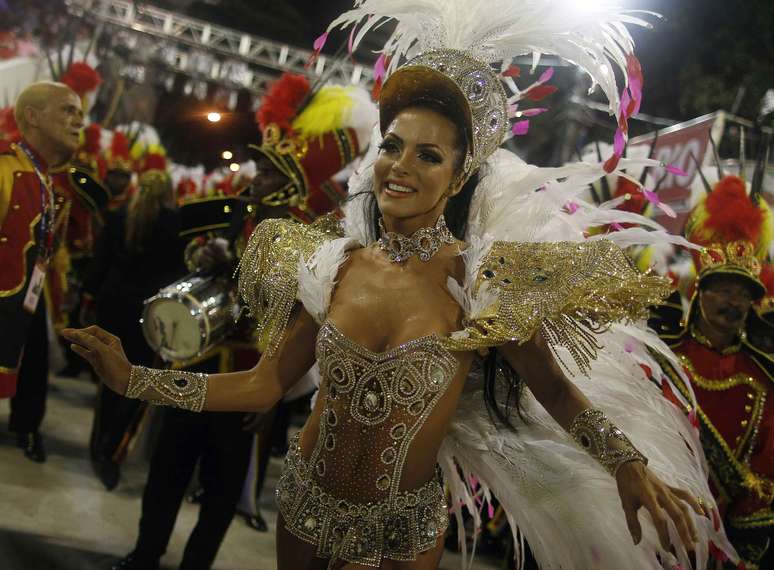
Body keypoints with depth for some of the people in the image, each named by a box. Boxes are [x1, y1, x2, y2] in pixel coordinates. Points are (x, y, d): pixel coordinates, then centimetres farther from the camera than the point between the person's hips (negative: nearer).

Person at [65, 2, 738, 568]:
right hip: (307, 502, 3)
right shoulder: (333, 262, -9)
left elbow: (556, 393, -8)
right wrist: (133, 379, -11)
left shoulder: (484, 280, -17)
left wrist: (630, 466, -22)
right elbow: (265, 385, -5)